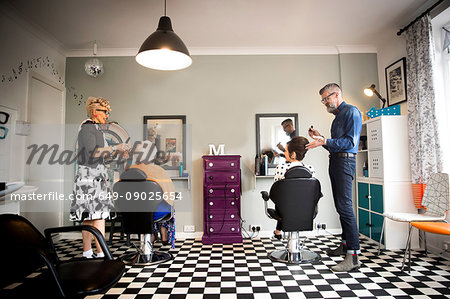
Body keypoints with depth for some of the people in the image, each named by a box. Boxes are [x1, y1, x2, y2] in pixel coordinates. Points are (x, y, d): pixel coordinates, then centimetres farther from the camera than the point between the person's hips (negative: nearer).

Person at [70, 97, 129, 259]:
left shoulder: (95, 128, 21)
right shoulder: (88, 127, -8)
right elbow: (92, 154, -19)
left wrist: (116, 152, 13)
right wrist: (115, 148, -14)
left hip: (96, 177, 10)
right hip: (91, 176, -10)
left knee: (88, 217, 10)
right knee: (99, 216, -12)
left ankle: (87, 253, 17)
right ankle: (101, 254, -9)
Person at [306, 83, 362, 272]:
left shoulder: (352, 112, -5)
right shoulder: (337, 116, 24)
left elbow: (350, 141, -17)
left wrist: (325, 142, -23)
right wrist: (320, 138, 17)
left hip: (345, 161, -10)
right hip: (335, 161, 10)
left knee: (345, 205, -14)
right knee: (340, 206, 13)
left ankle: (353, 256, -11)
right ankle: (346, 244, 24)